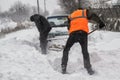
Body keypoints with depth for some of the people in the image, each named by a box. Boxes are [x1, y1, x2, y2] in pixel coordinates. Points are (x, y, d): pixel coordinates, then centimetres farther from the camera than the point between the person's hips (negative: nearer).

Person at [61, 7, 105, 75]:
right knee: (85, 51, 9)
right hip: (83, 32, -1)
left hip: (73, 33, 1)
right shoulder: (85, 12, 23)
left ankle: (63, 67, 8)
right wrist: (100, 22, 2)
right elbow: (93, 16, 5)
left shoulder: (71, 15, 32)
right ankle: (89, 69, 2)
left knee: (66, 50, 15)